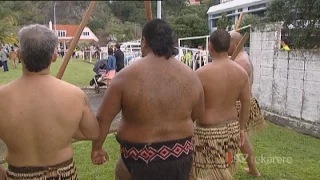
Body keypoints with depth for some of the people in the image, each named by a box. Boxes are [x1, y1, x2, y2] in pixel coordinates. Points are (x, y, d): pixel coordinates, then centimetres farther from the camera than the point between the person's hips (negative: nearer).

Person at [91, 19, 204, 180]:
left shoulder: (127, 76, -14)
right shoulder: (191, 76, -5)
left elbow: (103, 118, -9)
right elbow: (197, 115, 8)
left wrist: (97, 147, 6)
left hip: (140, 159, -2)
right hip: (179, 156, 3)